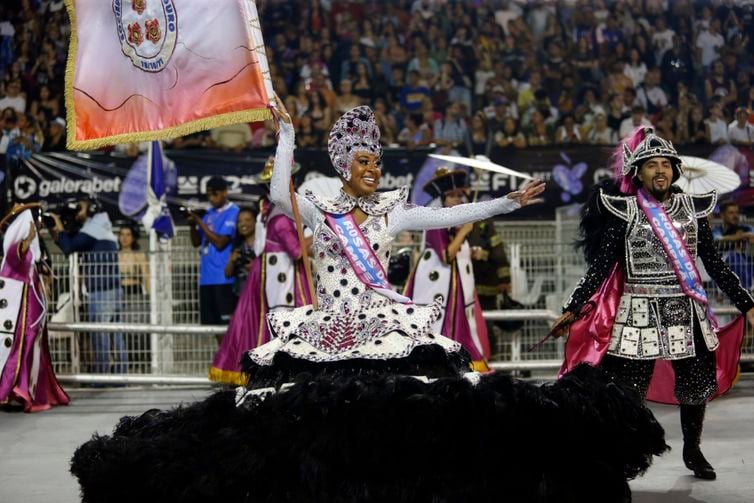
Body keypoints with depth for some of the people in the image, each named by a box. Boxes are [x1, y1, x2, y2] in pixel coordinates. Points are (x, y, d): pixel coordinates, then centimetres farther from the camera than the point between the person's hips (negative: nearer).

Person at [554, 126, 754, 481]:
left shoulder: (692, 207, 6)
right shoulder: (624, 211, -4)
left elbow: (714, 263, 10)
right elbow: (600, 266, -4)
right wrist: (572, 309, -10)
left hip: (688, 313, 4)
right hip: (639, 314, -3)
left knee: (698, 384, 11)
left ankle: (692, 451, 33)